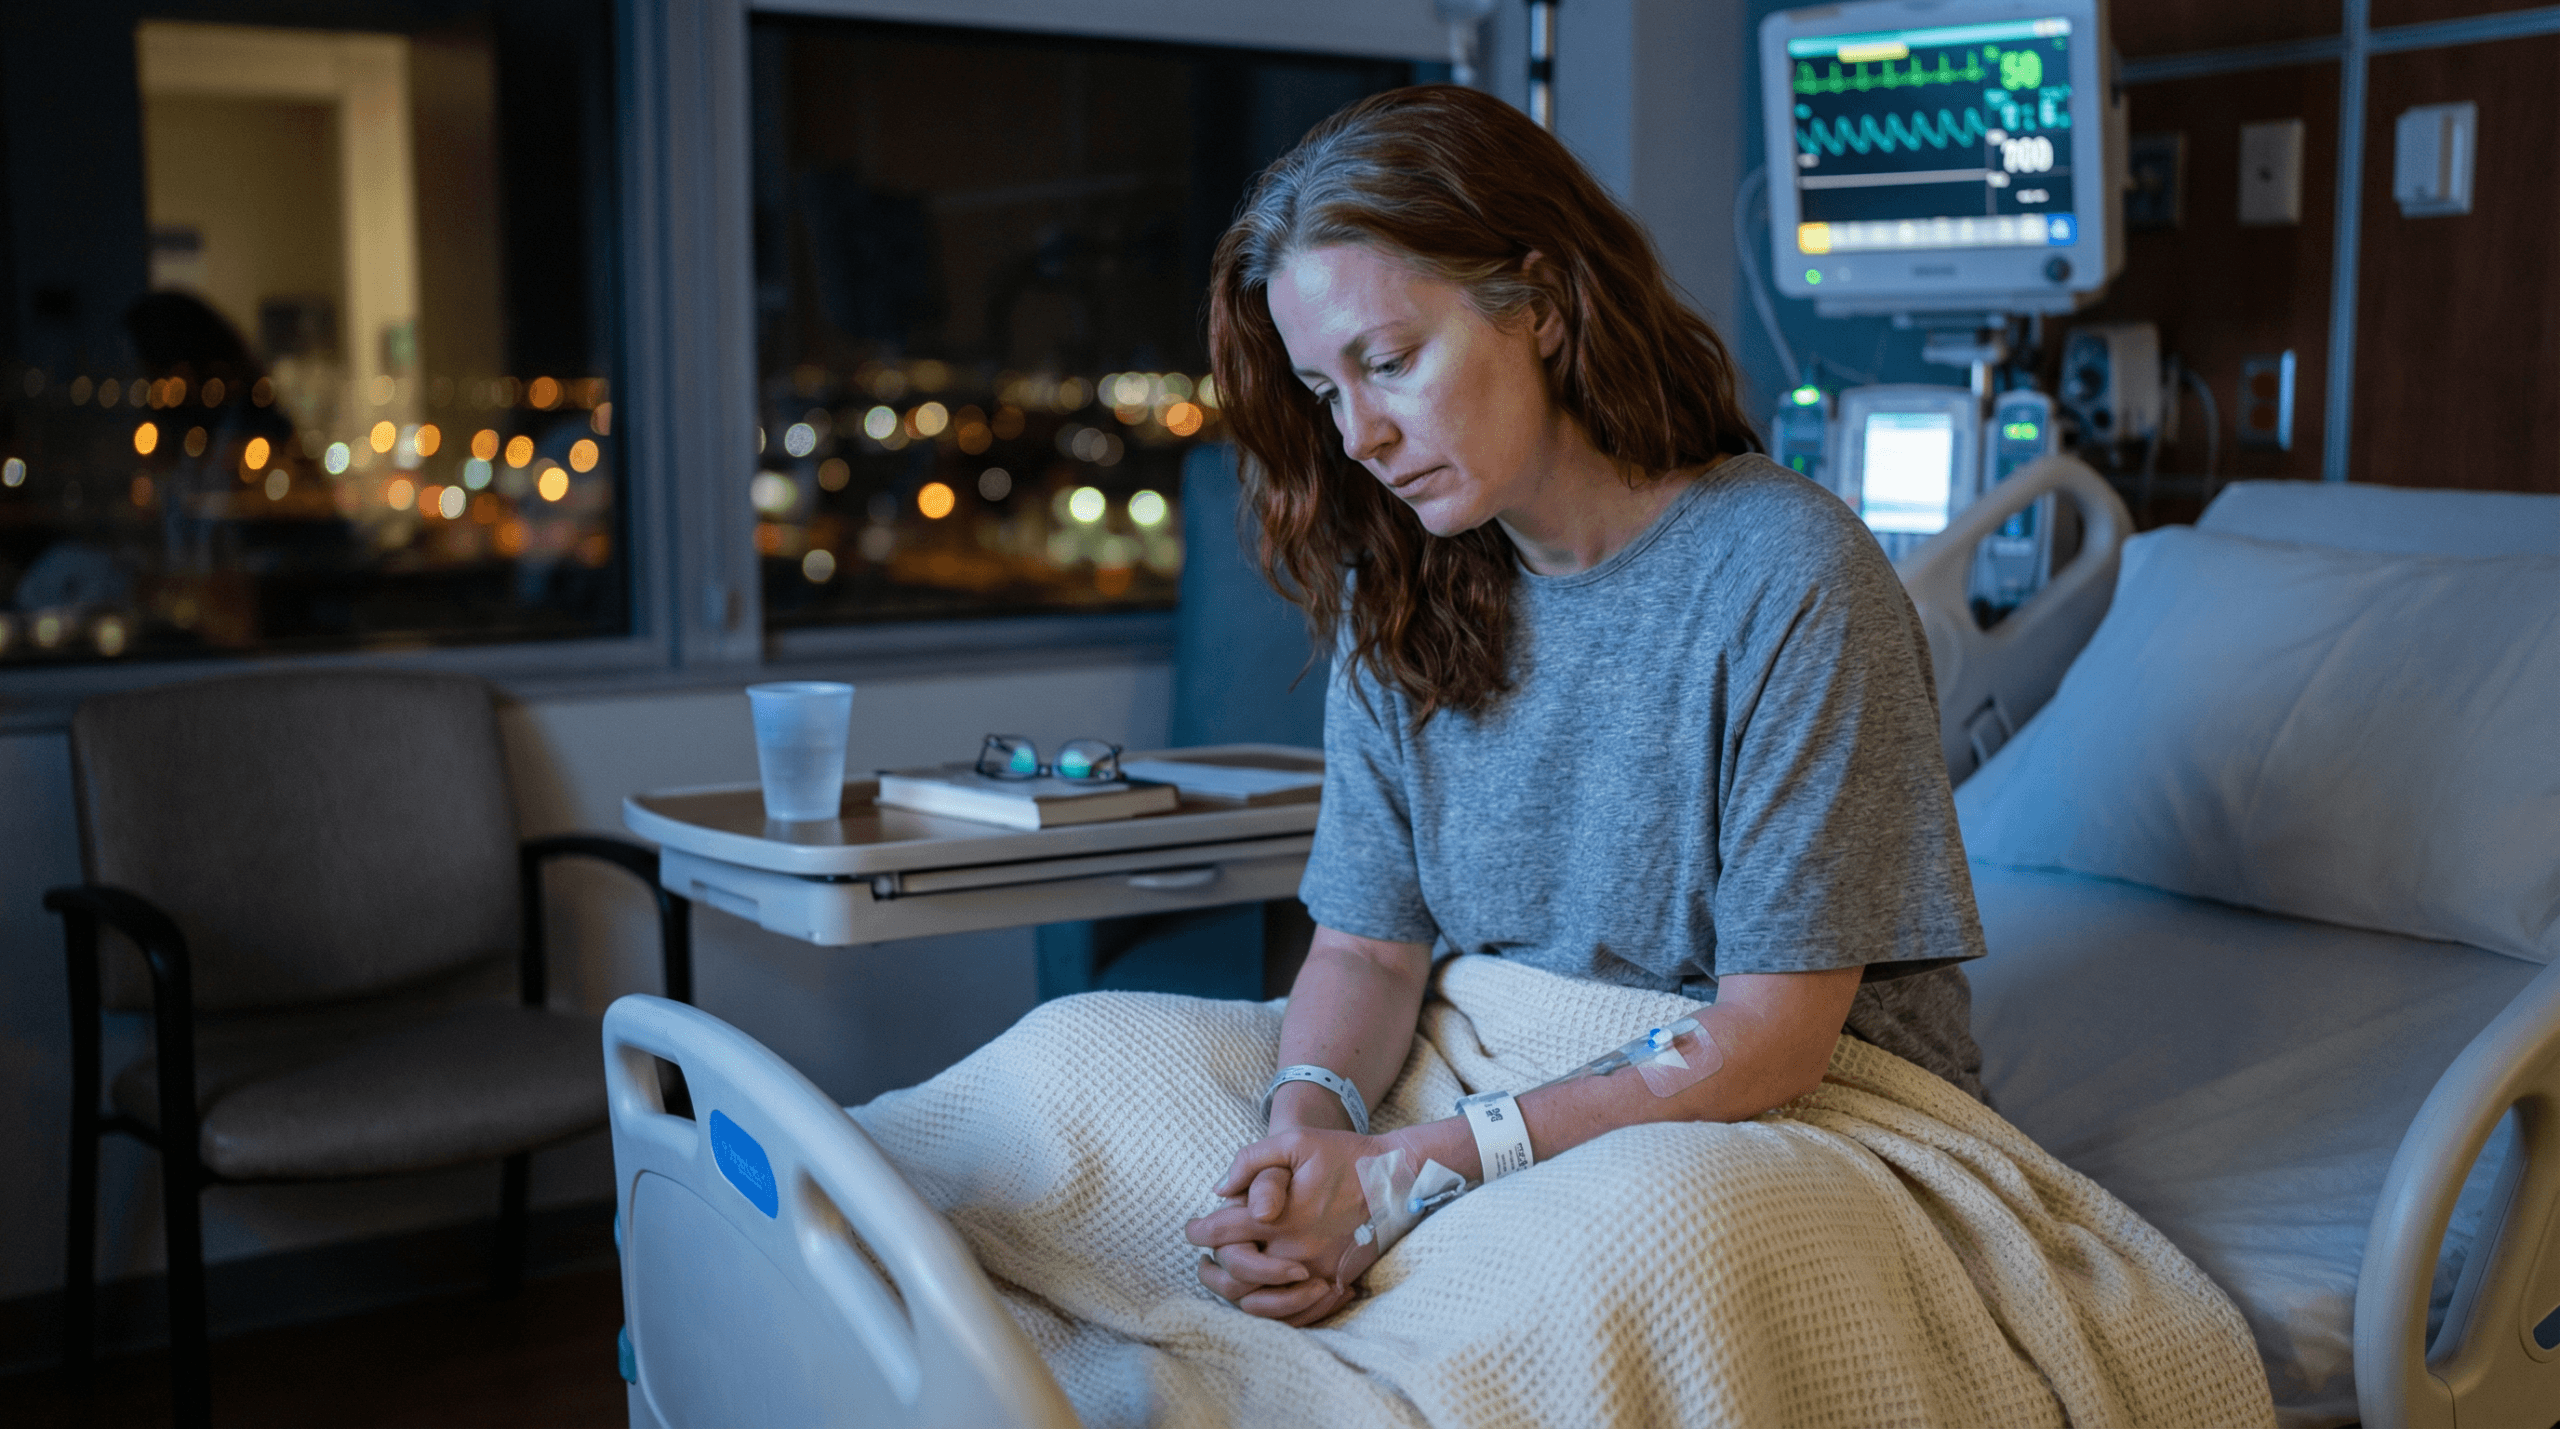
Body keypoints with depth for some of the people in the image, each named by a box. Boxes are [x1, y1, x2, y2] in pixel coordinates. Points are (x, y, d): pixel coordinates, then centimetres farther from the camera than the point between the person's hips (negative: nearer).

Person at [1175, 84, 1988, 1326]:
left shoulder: (1787, 574, -16)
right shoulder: (1398, 600, 3)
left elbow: (1770, 1039, -18)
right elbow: (1368, 943, 0)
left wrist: (1410, 1174, -25)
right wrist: (1308, 1129, -24)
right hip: (1509, 1105, 5)